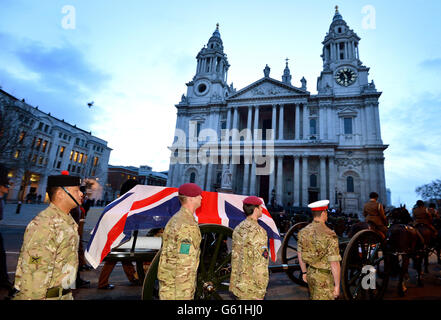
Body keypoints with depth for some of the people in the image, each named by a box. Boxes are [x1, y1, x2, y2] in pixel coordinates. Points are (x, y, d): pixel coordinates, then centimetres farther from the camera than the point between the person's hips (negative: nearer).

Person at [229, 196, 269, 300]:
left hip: (238, 283, 8)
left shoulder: (238, 228, 5)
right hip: (251, 287, -7)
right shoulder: (258, 232, -20)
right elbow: (260, 263, -22)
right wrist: (261, 291, -16)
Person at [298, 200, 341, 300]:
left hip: (310, 274, 6)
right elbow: (334, 264, -20)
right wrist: (337, 285, -9)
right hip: (324, 277, -6)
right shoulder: (330, 235, -23)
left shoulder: (303, 231, -4)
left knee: (313, 297, 26)